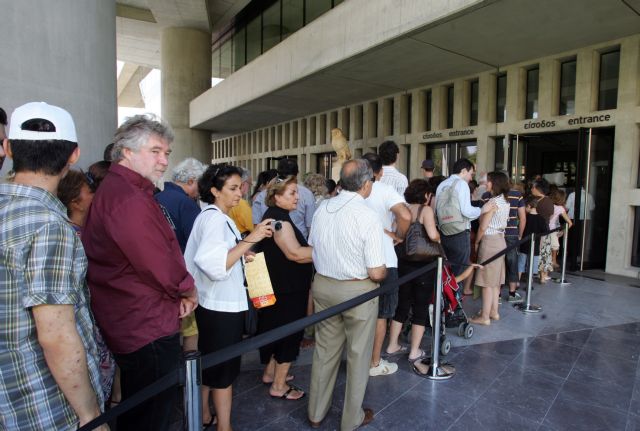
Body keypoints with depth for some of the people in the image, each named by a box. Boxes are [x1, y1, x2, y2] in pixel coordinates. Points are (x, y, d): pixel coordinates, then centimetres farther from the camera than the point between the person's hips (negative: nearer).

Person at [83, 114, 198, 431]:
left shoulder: (114, 189, 12)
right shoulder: (129, 199, -24)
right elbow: (165, 270, -25)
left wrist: (179, 292, 0)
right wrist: (189, 292, -4)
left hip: (129, 327, 11)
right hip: (149, 331, -11)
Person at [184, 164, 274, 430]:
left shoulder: (215, 217, 12)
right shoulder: (214, 219, -20)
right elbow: (215, 265, -32)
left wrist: (242, 254, 12)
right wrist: (250, 239, -32)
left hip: (215, 304, 10)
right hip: (222, 306, -10)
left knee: (210, 364, 20)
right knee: (224, 369, 3)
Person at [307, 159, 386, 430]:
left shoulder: (322, 209, -3)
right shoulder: (368, 217, -21)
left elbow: (312, 250, 8)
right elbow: (376, 273, -19)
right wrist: (384, 273, 3)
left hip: (322, 284, 5)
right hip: (357, 291, -5)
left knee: (325, 350, 21)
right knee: (358, 356, 15)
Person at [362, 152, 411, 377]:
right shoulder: (385, 190, -13)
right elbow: (405, 216, -27)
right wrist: (399, 236, -10)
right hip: (383, 261, -4)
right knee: (380, 314, 10)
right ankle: (374, 363, 21)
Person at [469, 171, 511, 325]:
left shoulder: (493, 202, -17)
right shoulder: (505, 201, 9)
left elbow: (483, 226, -17)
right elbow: (503, 223, 14)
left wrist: (476, 242, -3)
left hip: (490, 241, -9)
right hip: (500, 239, 9)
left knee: (487, 281, -3)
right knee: (495, 279, 16)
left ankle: (484, 316, 3)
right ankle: (494, 311, 25)